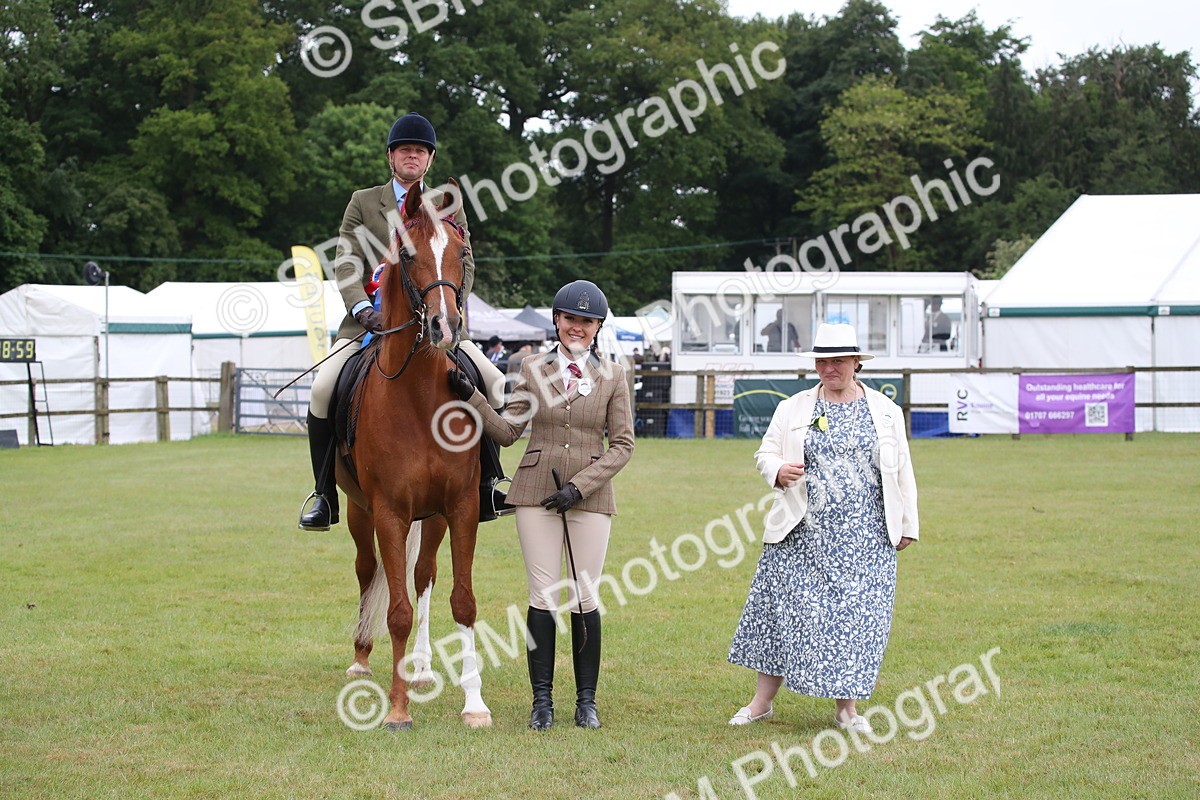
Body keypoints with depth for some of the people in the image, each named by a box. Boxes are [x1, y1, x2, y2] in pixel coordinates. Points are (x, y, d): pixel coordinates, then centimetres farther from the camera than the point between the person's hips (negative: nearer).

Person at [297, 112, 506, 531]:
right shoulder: (363, 202, 10)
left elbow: (464, 265, 7)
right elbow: (345, 262, 0)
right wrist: (364, 310, -17)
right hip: (371, 318, -1)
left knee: (496, 385, -17)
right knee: (323, 388, -23)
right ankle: (324, 495, -11)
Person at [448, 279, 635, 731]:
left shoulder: (612, 376, 3)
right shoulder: (534, 369, 6)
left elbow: (622, 445, 0)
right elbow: (507, 432, 6)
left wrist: (578, 487, -11)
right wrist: (470, 397, -7)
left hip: (590, 497, 0)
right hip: (537, 493, 0)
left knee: (585, 599, 2)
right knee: (543, 597, -1)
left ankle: (586, 700, 11)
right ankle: (542, 701, 5)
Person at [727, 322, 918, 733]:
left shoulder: (886, 412, 7)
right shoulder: (793, 409, 7)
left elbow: (902, 471, 10)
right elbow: (765, 452, 9)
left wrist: (907, 525, 8)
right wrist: (778, 471, -15)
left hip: (864, 537, 0)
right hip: (803, 533, 0)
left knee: (856, 614, 0)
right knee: (784, 608, 1)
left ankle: (847, 707, 11)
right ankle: (762, 701, 11)